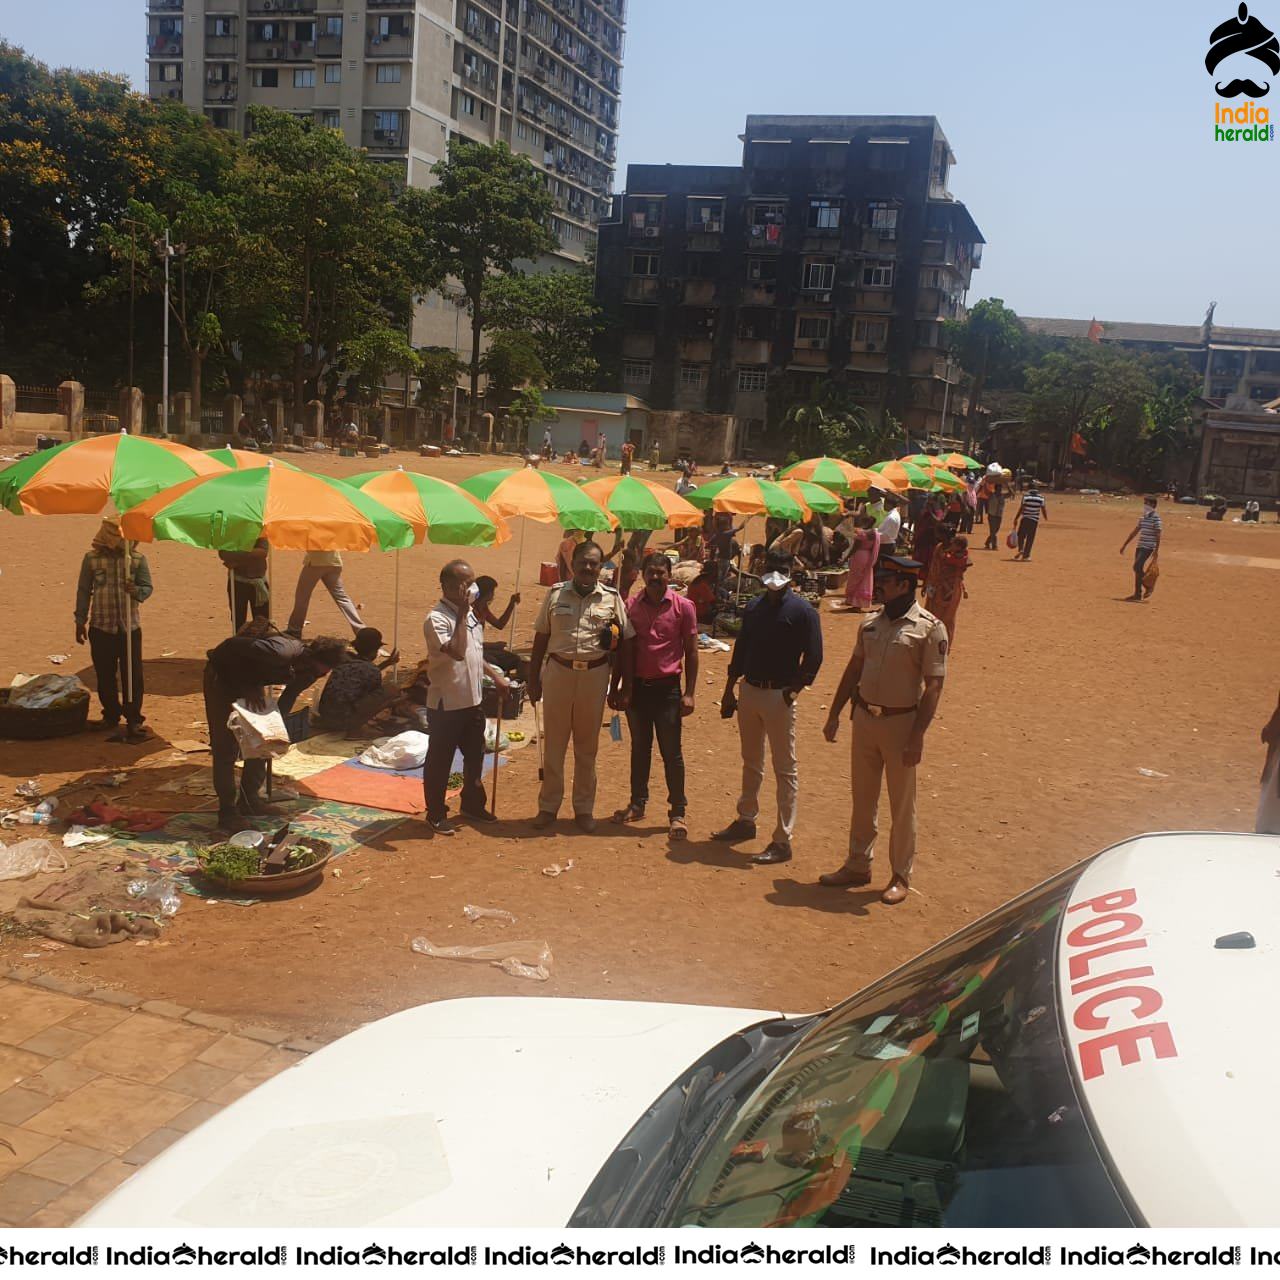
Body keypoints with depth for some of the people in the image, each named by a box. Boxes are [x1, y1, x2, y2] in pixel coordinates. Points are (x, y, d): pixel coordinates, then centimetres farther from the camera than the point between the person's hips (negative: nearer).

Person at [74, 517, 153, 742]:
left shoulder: (137, 559, -1)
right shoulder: (91, 558, 0)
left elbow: (147, 587, -2)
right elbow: (83, 591, 5)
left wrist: (136, 591, -25)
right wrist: (80, 621, 4)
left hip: (129, 627, -1)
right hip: (100, 627, 1)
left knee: (132, 674, 0)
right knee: (105, 674, 9)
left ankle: (133, 719, 9)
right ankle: (111, 715, 24)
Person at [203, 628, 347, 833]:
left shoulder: (311, 672, -12)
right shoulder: (281, 652, -39)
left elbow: (289, 696, 1)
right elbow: (230, 648, -35)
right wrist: (246, 688, -30)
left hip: (250, 679, 8)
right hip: (223, 675, -8)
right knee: (226, 747, -8)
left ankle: (249, 800, 23)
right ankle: (227, 813, -2)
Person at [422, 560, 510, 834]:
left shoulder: (470, 613, 7)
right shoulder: (437, 619, -20)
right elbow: (457, 652, -34)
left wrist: (495, 675, 17)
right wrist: (462, 615, -29)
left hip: (473, 700, 8)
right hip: (446, 704, -8)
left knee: (475, 756, 20)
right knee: (440, 761, 6)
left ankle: (472, 804, 37)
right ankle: (436, 814, 19)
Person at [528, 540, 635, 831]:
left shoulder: (612, 599, 0)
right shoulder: (556, 594, 2)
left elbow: (624, 646, 2)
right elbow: (540, 640, 7)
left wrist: (621, 688, -1)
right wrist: (534, 679, 5)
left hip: (595, 675, 0)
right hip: (558, 671, 1)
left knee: (587, 745, 10)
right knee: (553, 743, 8)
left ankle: (584, 808, 22)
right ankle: (548, 805, 20)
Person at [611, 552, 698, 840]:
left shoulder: (683, 606, -5)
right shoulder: (632, 606, 4)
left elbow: (691, 651, -2)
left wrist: (689, 693, -6)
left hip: (667, 687, -3)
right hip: (637, 686, 3)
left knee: (671, 752, 1)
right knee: (639, 748, 14)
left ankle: (677, 813, 8)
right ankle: (637, 804, 25)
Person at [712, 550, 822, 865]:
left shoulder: (802, 610, -9)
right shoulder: (754, 607, 9)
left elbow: (813, 657, -10)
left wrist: (793, 690, -15)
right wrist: (729, 690, 14)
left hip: (779, 696, -6)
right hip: (749, 691, 6)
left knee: (784, 769, -1)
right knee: (751, 763, 20)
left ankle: (783, 840, 4)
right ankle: (746, 821, 35)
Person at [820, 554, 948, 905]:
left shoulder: (929, 629, -11)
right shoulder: (871, 624, 7)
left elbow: (933, 685, -14)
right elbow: (853, 670, 15)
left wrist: (918, 735, -19)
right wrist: (834, 715, 12)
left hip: (900, 722, -5)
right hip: (864, 718, 6)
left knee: (902, 804, 7)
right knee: (863, 798, 15)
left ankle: (901, 876, 21)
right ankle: (857, 866, 30)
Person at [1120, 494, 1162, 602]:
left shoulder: (1156, 518, -10)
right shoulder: (1143, 517, 14)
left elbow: (1159, 534, -14)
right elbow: (1135, 531, 20)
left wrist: (1156, 550, -21)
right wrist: (1125, 544, 20)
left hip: (1148, 547, -8)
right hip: (1140, 546, 8)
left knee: (1137, 567, -16)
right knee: (1137, 569, 7)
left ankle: (1149, 586, 1)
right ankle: (1137, 593, 12)